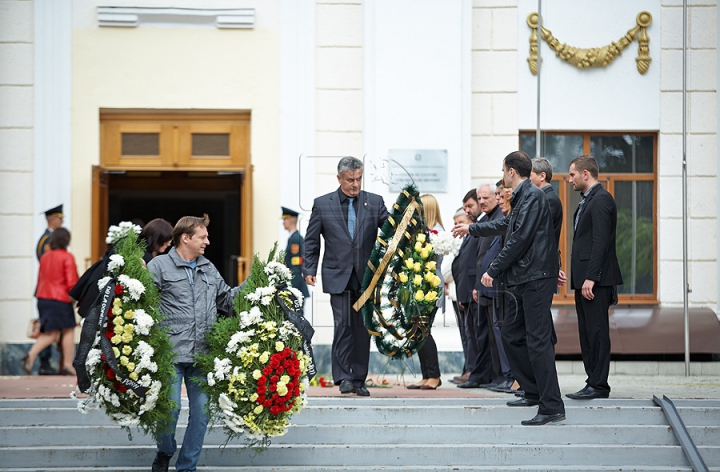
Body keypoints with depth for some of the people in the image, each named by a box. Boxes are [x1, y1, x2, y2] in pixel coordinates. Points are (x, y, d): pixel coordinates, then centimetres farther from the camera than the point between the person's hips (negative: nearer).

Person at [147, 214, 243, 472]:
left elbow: (226, 299, 23)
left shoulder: (208, 269, 18)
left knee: (202, 411, 3)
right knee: (169, 409, -8)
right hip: (170, 354, -5)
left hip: (202, 354, 5)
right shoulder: (160, 266, -1)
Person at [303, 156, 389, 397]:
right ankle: (343, 377, -5)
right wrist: (309, 269, -1)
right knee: (343, 324, -9)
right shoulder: (322, 204, 4)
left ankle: (359, 379, 11)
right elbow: (311, 241, 7)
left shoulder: (375, 202, 6)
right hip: (338, 275, -2)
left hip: (366, 276, 2)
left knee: (363, 327, 5)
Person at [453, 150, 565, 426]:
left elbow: (519, 239, -19)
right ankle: (534, 392, 26)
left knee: (538, 340, -12)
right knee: (512, 334, 17)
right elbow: (506, 226, 37)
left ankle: (552, 406, -14)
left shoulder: (533, 196, -13)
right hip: (524, 280, 11)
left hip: (536, 279, -11)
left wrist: (493, 270, -14)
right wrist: (472, 229, 51)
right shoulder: (522, 197, 18)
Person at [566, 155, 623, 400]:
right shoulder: (587, 200, 20)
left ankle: (598, 385, -5)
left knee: (597, 332, -7)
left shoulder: (601, 200, -12)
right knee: (587, 333, 10)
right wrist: (580, 278, 16)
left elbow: (601, 241, -19)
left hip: (596, 280, -10)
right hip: (585, 278, 10)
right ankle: (593, 382, 14)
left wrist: (591, 278, -22)